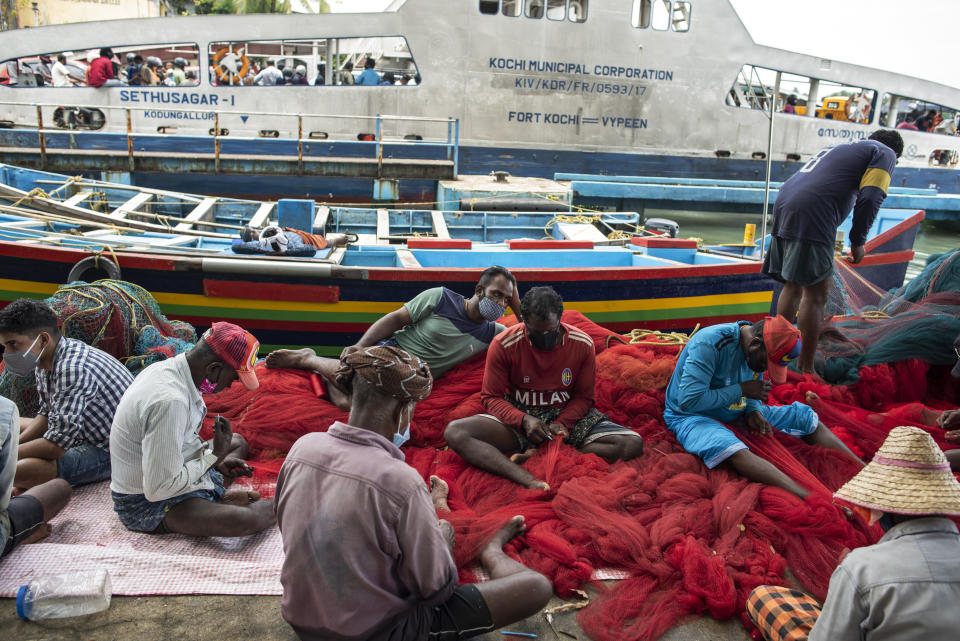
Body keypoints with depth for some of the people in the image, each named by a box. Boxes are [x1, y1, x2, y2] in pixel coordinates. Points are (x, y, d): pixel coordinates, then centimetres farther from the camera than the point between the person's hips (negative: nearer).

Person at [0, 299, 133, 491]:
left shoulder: (71, 369, -29)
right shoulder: (44, 361, 2)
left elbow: (56, 445, -28)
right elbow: (47, 414, 15)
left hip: (111, 453, -11)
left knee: (19, 470, -29)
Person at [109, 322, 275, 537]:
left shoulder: (169, 367, -1)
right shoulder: (169, 401, -32)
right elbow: (158, 489, -30)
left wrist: (217, 462, 2)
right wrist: (213, 456, -18)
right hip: (145, 504, -10)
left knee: (237, 441, 25)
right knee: (243, 519, -31)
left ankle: (220, 499, -2)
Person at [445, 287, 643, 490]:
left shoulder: (583, 345, -8)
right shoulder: (503, 345, -12)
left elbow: (583, 397, 2)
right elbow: (491, 397, -6)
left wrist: (562, 423, -18)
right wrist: (524, 420, -25)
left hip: (566, 415, 2)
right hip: (517, 415, -1)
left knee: (634, 443, -24)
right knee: (454, 432, -29)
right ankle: (530, 481, -46)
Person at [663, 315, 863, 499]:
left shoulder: (760, 351, -1)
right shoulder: (710, 344, -27)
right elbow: (689, 401, -30)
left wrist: (753, 411, -8)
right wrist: (742, 391, -23)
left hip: (735, 412, 8)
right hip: (692, 416, -8)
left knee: (805, 417, 0)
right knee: (730, 448, -39)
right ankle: (807, 499, -51)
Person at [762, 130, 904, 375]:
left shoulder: (839, 148, 34)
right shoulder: (885, 153, 12)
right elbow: (870, 197, -5)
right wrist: (858, 240, 4)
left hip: (783, 206, 8)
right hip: (811, 217, -8)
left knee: (793, 286, 18)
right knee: (816, 294, -4)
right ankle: (805, 370, -1)